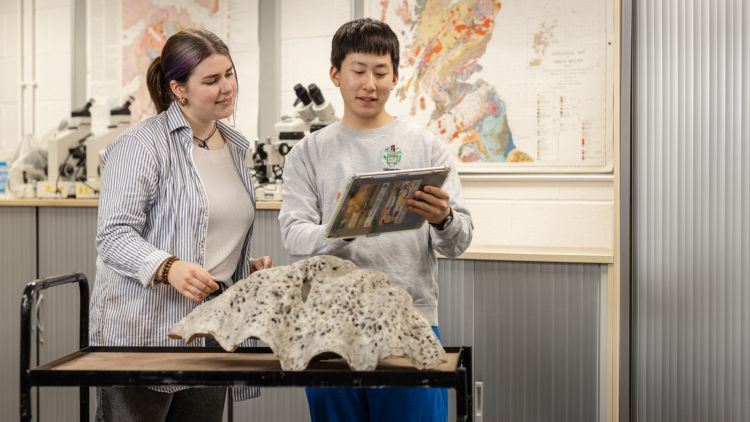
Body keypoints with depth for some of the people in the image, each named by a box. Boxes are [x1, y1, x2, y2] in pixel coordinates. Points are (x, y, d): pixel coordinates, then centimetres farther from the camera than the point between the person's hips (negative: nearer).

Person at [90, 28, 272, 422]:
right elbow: (114, 236, -14)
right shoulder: (141, 144, -9)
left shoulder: (236, 146, 15)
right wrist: (168, 268, -31)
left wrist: (249, 265, 10)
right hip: (143, 331, -6)